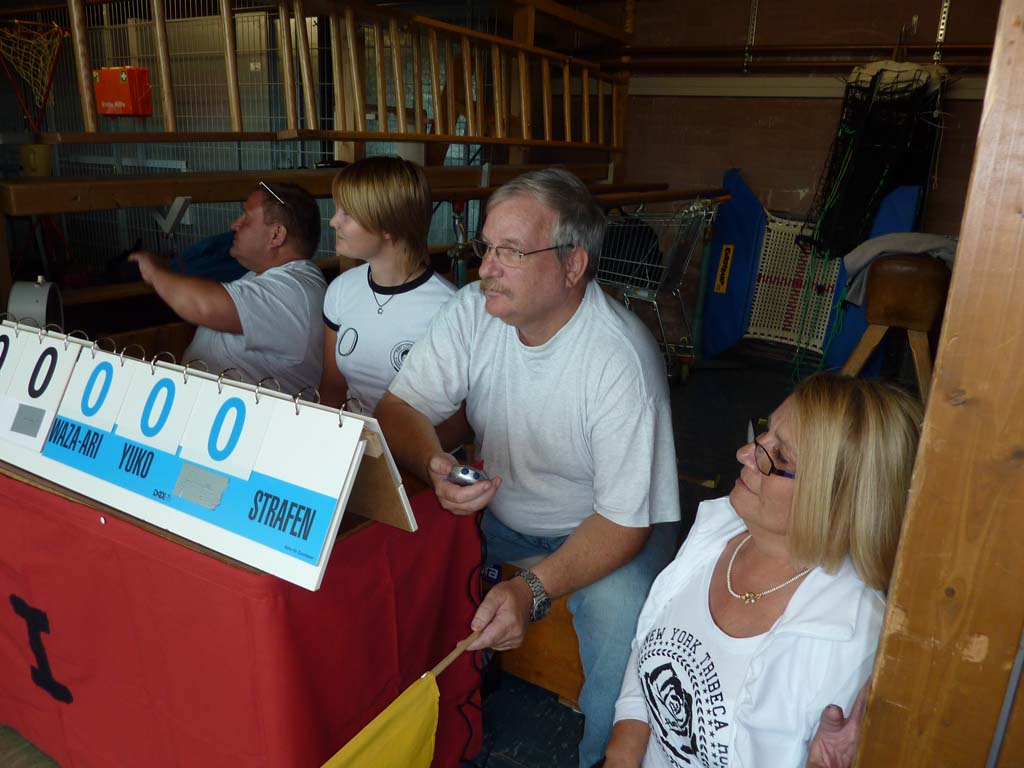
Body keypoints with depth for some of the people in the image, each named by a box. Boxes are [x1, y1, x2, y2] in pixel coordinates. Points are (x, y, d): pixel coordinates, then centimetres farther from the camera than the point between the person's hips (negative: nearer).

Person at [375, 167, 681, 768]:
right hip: (497, 508, 5)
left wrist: (533, 590, -37)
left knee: (619, 612, -32)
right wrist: (435, 467, -31)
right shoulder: (474, 311, -14)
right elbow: (398, 408, -9)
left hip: (604, 527, -4)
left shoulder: (621, 358, -29)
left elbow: (625, 521, -24)